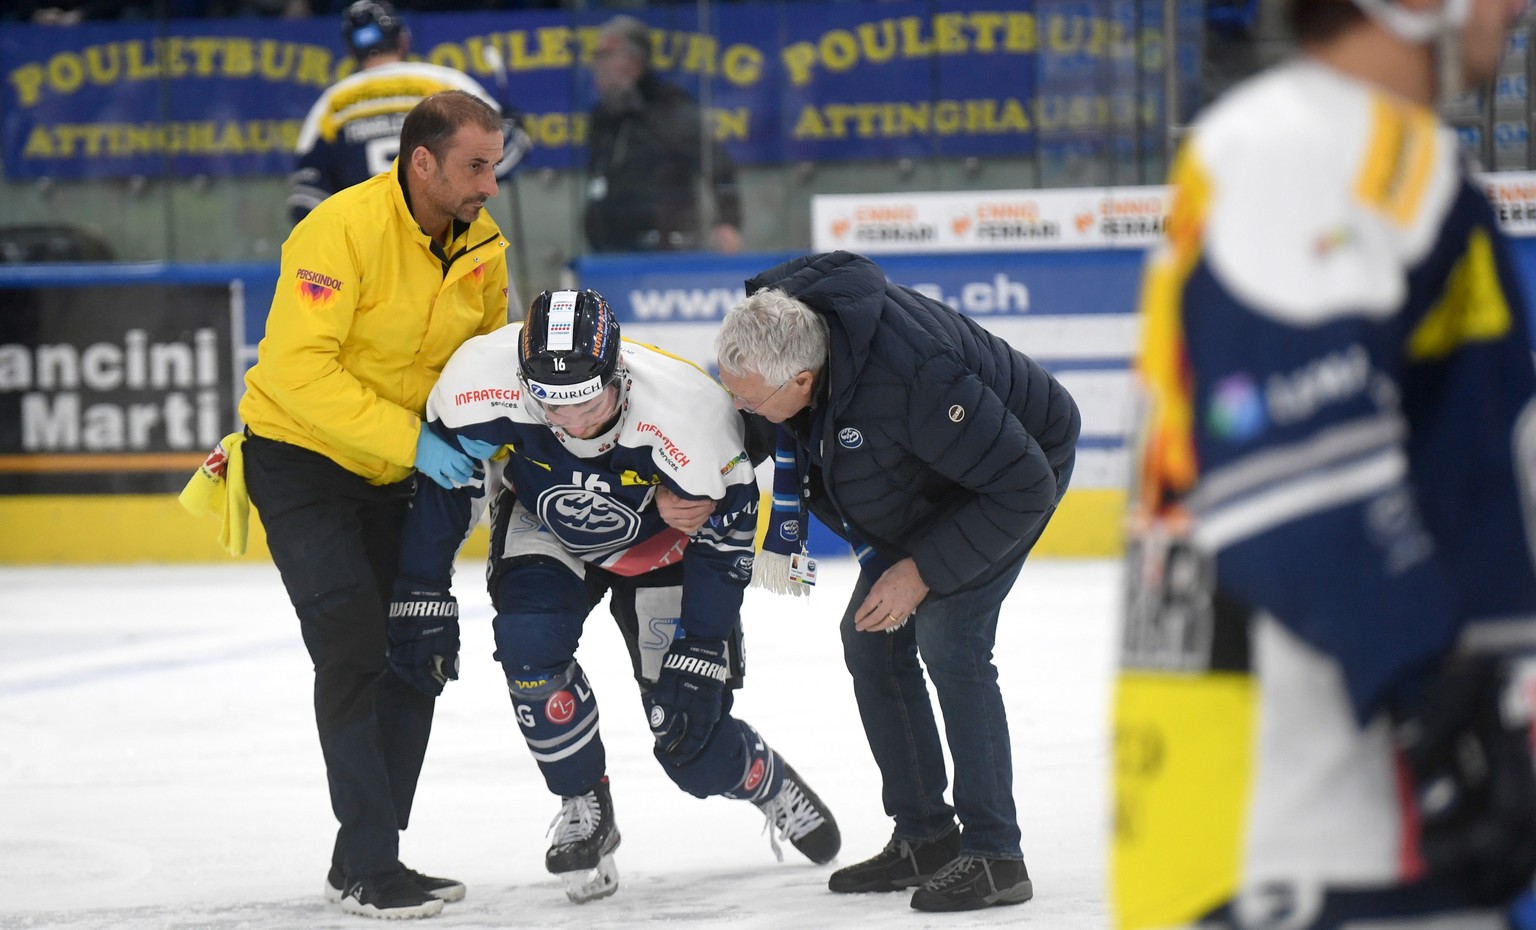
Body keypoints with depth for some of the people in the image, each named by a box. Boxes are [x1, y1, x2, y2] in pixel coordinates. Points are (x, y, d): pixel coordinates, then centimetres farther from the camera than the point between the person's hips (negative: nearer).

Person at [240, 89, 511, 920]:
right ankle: (369, 869, -9)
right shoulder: (343, 230, -26)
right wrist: (410, 438, -32)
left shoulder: (482, 244, -4)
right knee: (354, 649, -14)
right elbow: (300, 367, -30)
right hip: (300, 454, -7)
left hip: (395, 470, 7)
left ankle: (366, 856, 17)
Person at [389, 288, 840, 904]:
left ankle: (770, 782, 32)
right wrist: (425, 600, -14)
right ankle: (585, 812, -4)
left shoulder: (687, 412, -38)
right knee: (529, 646, -27)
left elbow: (722, 536, -24)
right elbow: (443, 481, -16)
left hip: (660, 543, -2)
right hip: (542, 525, 2)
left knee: (691, 739, -3)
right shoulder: (481, 385, -34)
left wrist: (700, 659, -23)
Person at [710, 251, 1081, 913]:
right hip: (922, 480, 8)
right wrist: (780, 525, -6)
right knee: (870, 638, 3)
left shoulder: (912, 375, -44)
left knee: (946, 635, -19)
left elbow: (1022, 487, -33)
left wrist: (924, 572, -29)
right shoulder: (768, 329, -21)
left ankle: (995, 856, -14)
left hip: (1021, 465, -8)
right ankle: (925, 836, 13)